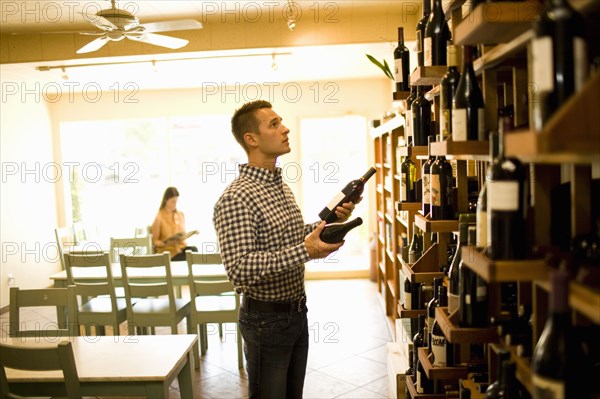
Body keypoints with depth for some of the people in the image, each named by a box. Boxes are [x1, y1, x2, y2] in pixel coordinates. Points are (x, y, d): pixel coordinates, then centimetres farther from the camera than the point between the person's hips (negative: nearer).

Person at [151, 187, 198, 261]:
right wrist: (166, 243, -21)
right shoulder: (159, 217, -5)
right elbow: (155, 241, -2)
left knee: (194, 249, -30)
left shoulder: (181, 215, 13)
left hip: (181, 246, 5)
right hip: (167, 250, -5)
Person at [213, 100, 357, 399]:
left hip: (297, 311, 9)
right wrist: (305, 252, -34)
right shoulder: (235, 198, -21)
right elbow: (239, 270, -29)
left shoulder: (282, 187, 10)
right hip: (266, 318, -8)